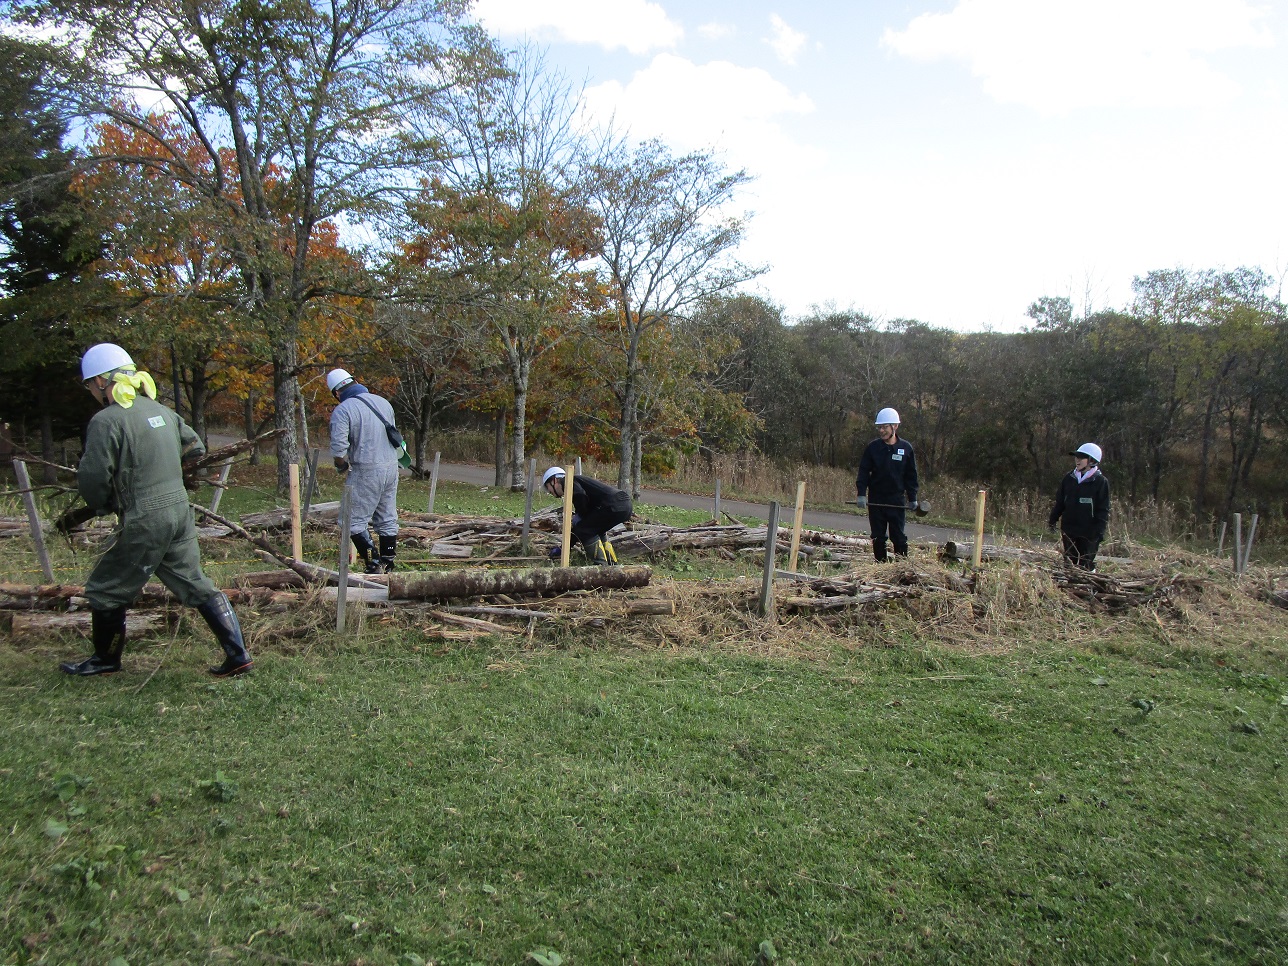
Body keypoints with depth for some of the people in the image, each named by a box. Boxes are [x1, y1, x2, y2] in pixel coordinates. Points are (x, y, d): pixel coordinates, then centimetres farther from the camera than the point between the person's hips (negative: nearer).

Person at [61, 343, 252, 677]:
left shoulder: (106, 420, -13)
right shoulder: (161, 411, 9)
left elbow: (92, 478, -14)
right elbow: (196, 447, 19)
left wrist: (103, 505, 5)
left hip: (143, 522, -7)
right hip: (180, 512, 7)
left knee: (106, 590, 14)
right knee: (196, 585, 12)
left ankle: (106, 659, 30)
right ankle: (237, 655, 9)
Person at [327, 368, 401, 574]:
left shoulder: (342, 411, -10)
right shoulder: (383, 402, 10)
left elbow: (338, 450, -17)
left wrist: (342, 466, 2)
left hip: (366, 472, -7)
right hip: (391, 468, 7)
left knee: (355, 522, 3)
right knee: (387, 520, 13)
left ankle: (373, 564, -1)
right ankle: (388, 565, 19)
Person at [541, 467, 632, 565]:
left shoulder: (568, 481, 5)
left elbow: (580, 495, -20)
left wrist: (578, 516, -1)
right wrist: (562, 549, 39)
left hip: (614, 505, -10)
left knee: (583, 529, -1)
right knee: (596, 530, 28)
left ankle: (601, 564, -6)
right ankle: (612, 564, 25)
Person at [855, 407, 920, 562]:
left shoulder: (906, 448, 0)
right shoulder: (873, 447, 0)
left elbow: (911, 475, 6)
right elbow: (863, 472, 2)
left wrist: (912, 498, 5)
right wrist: (861, 493, -8)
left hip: (896, 499, -1)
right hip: (875, 500, 1)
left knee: (898, 536, -1)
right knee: (878, 537, 7)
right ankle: (880, 564, 16)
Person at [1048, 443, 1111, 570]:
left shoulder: (1100, 481, -5)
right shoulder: (1069, 478, 8)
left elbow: (1103, 510, -5)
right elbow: (1060, 502, 16)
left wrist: (1099, 532, -12)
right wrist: (1053, 520, 12)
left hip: (1089, 534, -4)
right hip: (1069, 530, 5)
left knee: (1085, 565, -3)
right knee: (1069, 563, 8)